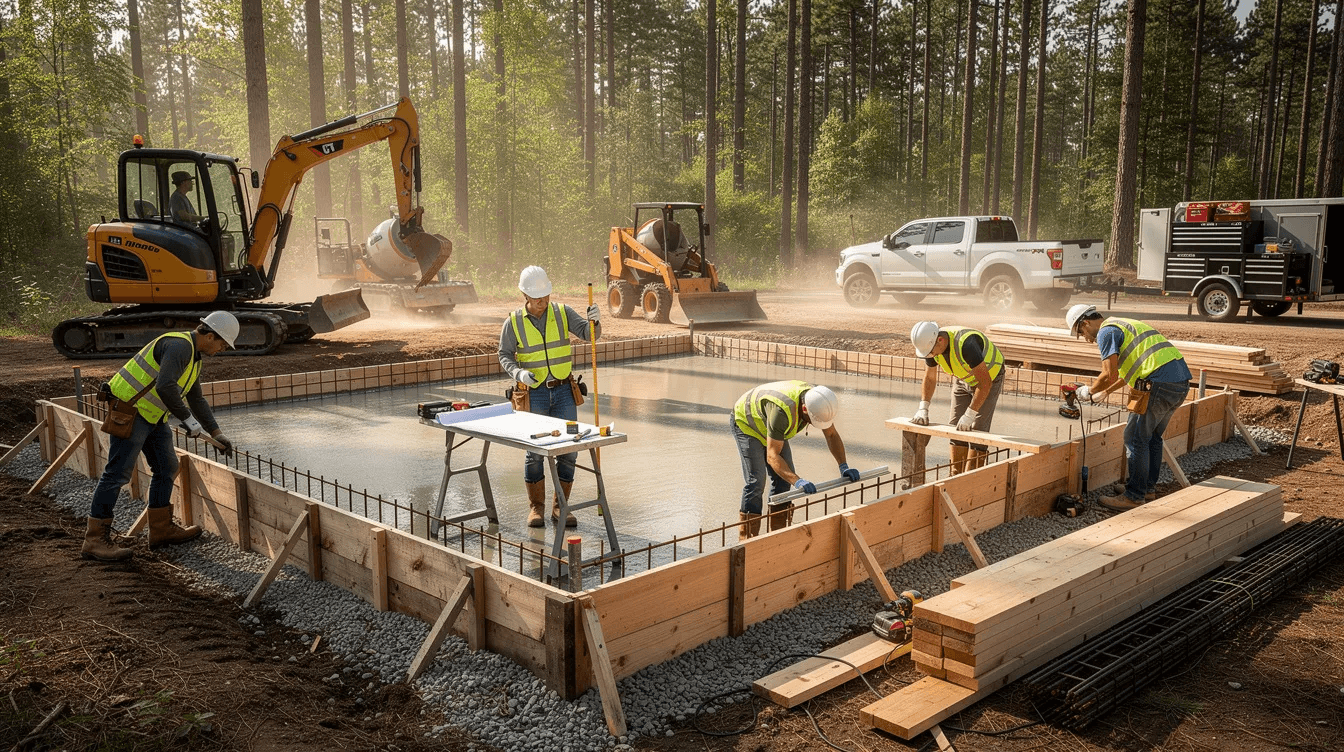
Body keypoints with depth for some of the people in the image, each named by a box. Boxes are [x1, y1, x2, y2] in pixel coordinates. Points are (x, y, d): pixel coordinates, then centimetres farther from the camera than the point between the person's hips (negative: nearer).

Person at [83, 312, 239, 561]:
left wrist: (217, 433, 21)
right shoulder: (179, 346, -19)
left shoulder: (193, 355, 15)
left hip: (153, 416, 11)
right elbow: (165, 386, -32)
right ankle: (95, 540, -2)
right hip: (130, 409, -11)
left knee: (167, 468, 13)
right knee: (117, 473, -8)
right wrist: (187, 418, -21)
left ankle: (161, 529, 23)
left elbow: (196, 399, 23)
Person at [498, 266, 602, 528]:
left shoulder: (562, 312, -1)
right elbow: (505, 355, 3)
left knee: (568, 450, 0)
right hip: (534, 394, -2)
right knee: (535, 452, -1)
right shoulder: (514, 322, -3)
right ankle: (536, 507, 15)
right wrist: (519, 373, -17)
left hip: (564, 391, 2)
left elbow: (589, 334, -10)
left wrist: (594, 320, -32)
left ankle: (560, 507, 13)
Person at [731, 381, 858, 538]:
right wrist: (797, 481, -54)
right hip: (745, 423, -7)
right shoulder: (782, 411, -44)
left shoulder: (818, 402, -22)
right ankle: (747, 540, -10)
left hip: (769, 428, 8)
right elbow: (772, 456, -43)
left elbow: (832, 435, -5)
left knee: (784, 477, 0)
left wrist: (844, 467, -16)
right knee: (756, 480, -16)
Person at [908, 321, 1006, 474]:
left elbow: (985, 382, -38)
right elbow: (930, 378, -2)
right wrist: (923, 409, -13)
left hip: (989, 378, -7)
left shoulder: (966, 344, -40)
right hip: (963, 379, 7)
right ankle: (956, 476, 10)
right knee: (956, 428, 2)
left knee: (977, 429, -12)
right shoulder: (930, 344, -17)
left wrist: (969, 414, -37)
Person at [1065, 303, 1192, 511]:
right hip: (1181, 379, 10)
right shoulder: (1124, 325, 27)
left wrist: (1089, 390, 7)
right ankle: (1149, 489, 27)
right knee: (1153, 437, 19)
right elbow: (1128, 373, 35)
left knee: (1136, 438, -2)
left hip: (1160, 383, -10)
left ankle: (1134, 496, 3)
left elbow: (1109, 376, -10)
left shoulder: (1106, 332, -3)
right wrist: (1102, 393, 38)